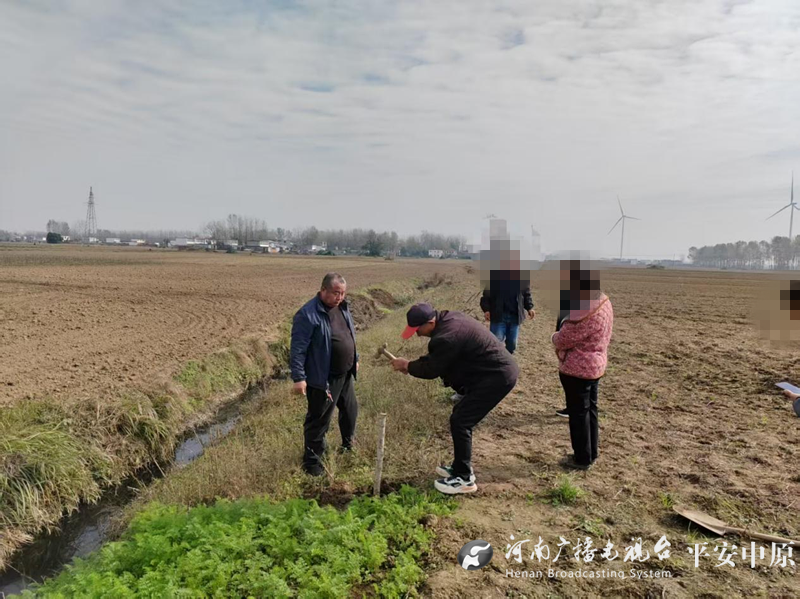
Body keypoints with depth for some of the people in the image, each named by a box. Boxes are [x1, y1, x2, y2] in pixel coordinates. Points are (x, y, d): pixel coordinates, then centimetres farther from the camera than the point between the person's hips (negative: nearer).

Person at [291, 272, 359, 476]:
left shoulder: (342, 307, 5)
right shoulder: (308, 314, -21)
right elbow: (298, 349, -21)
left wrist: (355, 359, 24)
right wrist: (299, 377, -22)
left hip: (346, 375, 8)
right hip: (323, 379, -8)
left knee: (350, 411, 24)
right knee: (318, 420, 5)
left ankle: (348, 445, 48)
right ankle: (312, 460, 21)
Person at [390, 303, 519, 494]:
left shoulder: (447, 336, -25)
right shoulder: (447, 320, 7)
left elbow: (432, 370, -14)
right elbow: (436, 358, 18)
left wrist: (407, 366, 1)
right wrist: (414, 364, 7)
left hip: (497, 377, -11)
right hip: (499, 371, 11)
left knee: (460, 421, -7)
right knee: (461, 416, 16)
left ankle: (464, 479, 4)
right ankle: (461, 467, 29)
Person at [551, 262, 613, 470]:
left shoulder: (586, 310, -29)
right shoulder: (603, 301, 3)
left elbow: (563, 340, -20)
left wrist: (555, 336, 0)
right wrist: (564, 332, 1)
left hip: (577, 368, -9)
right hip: (595, 365, 9)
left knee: (578, 413, 4)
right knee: (590, 409, 19)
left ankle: (582, 458, 17)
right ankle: (591, 454, 31)